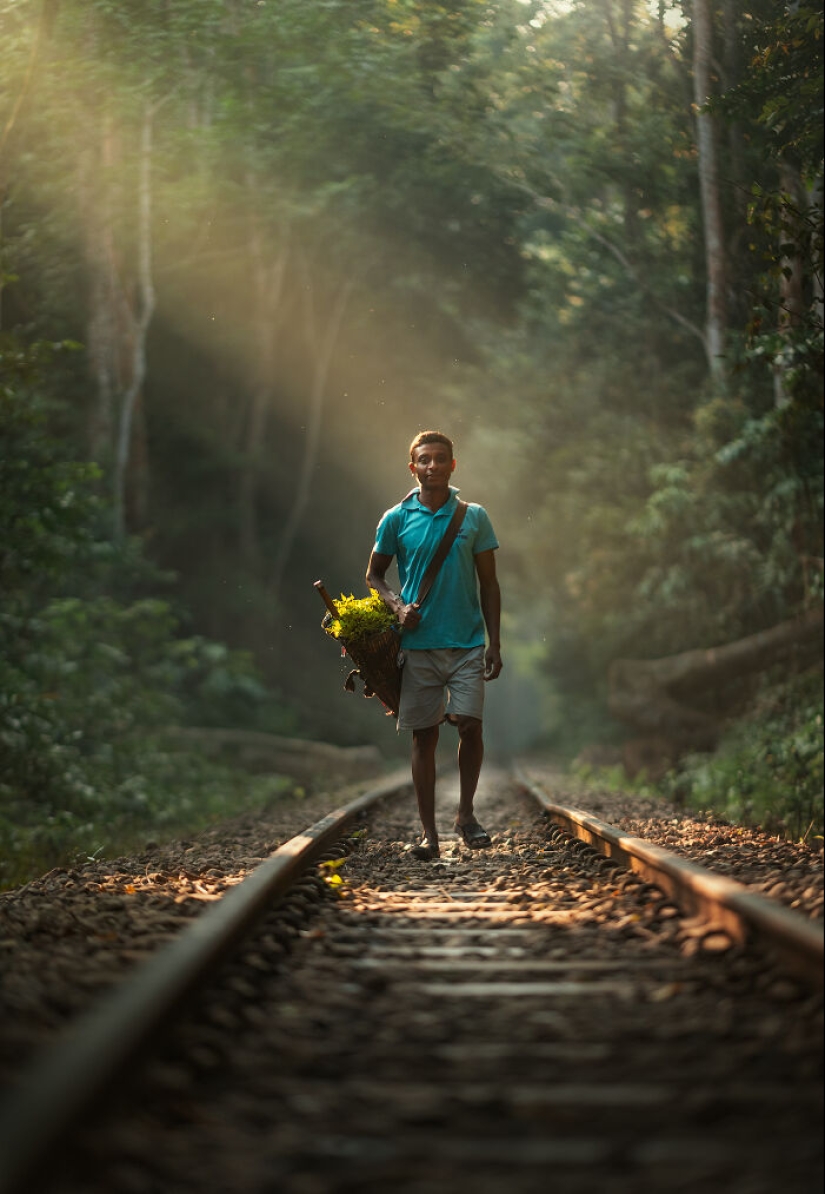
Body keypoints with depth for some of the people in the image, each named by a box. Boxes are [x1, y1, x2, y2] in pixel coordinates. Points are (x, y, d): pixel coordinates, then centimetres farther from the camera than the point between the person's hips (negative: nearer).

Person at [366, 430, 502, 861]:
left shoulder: (474, 516, 5)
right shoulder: (396, 519, 3)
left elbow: (488, 583, 8)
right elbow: (373, 575, 13)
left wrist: (494, 643, 2)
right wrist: (396, 605, -7)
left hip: (467, 642, 0)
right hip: (418, 643, 0)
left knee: (469, 724, -11)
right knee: (424, 736, 2)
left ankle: (465, 813, 10)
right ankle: (428, 832, 10)